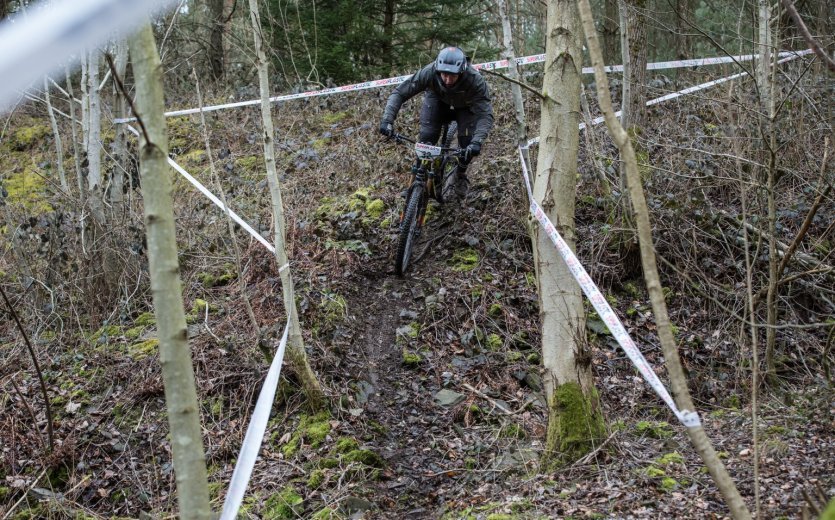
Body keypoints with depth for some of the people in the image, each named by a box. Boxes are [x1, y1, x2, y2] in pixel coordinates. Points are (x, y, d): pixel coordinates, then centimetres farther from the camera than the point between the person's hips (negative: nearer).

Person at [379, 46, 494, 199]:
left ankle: (461, 176, 14)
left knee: (467, 144, -16)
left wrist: (477, 141, -58)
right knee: (427, 137, -19)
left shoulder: (475, 80, -41)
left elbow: (485, 114, -42)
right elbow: (399, 93, -32)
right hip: (437, 99, 1)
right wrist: (387, 120, -46)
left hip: (465, 105, -1)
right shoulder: (430, 72, -38)